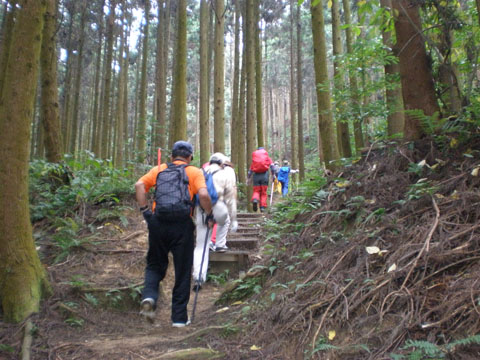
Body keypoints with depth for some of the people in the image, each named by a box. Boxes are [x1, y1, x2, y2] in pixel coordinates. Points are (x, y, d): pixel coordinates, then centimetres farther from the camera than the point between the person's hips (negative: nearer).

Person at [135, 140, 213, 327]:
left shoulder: (159, 169, 14)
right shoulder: (195, 172, 7)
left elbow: (139, 185, -1)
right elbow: (203, 194, -10)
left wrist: (144, 209, 2)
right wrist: (209, 215, 3)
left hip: (158, 222, 2)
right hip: (182, 224, -2)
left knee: (155, 265, 21)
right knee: (182, 272, 9)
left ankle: (149, 296, -4)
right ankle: (179, 317, 15)